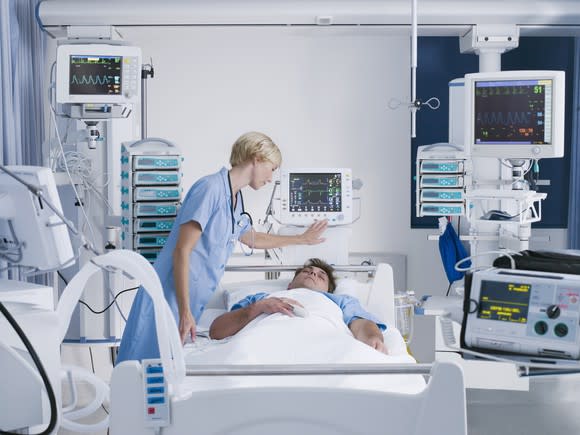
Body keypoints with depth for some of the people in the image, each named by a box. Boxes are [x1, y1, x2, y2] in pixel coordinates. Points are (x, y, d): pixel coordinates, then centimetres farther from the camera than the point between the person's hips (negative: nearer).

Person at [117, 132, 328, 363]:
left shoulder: (236, 200, 15)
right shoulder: (211, 188, -13)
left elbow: (252, 239, 37)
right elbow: (181, 252, -18)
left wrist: (302, 239, 45)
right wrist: (185, 312, -21)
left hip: (195, 301, 9)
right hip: (170, 299, -9)